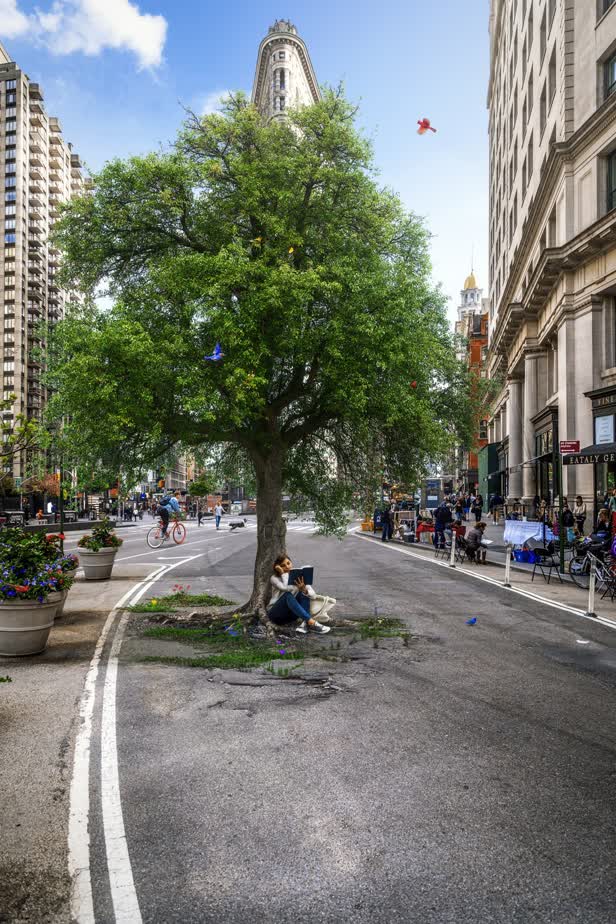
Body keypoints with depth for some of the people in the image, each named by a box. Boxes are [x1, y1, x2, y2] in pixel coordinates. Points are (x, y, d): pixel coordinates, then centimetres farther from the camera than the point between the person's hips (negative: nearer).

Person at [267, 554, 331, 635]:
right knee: (288, 595, -32)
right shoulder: (274, 578, -3)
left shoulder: (299, 577, 4)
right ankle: (311, 623, -43)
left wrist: (304, 590, -33)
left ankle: (305, 623, -35)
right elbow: (286, 588, -25)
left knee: (303, 593, -18)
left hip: (290, 615, 3)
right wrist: (283, 574, -15)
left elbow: (313, 594, -12)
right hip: (275, 613, -3)